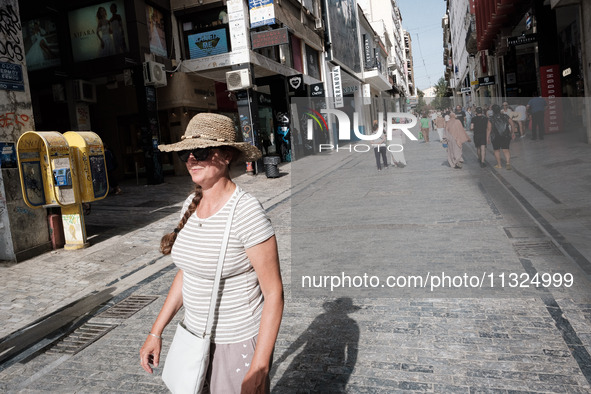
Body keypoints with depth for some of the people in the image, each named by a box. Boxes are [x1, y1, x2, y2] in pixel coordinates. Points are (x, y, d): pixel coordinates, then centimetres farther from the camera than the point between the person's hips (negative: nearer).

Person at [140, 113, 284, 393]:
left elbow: (274, 293, -19)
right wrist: (156, 332, 10)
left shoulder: (247, 212, -22)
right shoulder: (192, 204, -1)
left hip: (238, 344, -6)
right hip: (196, 338, 7)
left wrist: (258, 370, -19)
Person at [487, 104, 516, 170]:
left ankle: (499, 165, 16)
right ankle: (508, 162, -16)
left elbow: (489, 129, -10)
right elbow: (512, 124, 5)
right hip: (506, 136, 2)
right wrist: (512, 133, 15)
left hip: (495, 137, -2)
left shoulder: (491, 119, -7)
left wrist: (487, 137, -3)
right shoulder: (505, 116, 2)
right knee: (506, 149, 3)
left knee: (496, 150, 12)